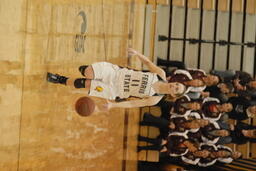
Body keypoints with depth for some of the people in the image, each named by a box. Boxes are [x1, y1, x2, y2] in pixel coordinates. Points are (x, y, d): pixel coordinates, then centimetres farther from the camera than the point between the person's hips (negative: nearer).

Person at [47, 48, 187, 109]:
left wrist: (113, 105, -24)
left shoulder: (155, 99, -16)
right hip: (118, 72, 3)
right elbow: (148, 62, 6)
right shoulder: (161, 74, -7)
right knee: (88, 72, -14)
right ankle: (87, 70, 26)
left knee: (86, 85, -11)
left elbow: (133, 103, -15)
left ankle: (61, 80, 16)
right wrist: (137, 53, -13)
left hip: (116, 91, -3)